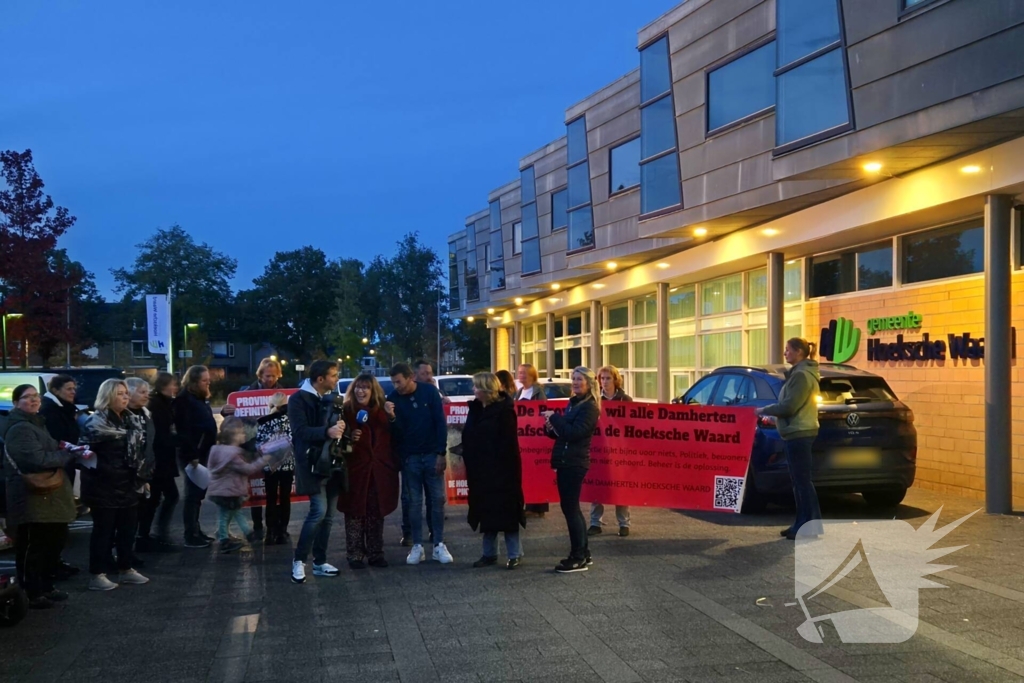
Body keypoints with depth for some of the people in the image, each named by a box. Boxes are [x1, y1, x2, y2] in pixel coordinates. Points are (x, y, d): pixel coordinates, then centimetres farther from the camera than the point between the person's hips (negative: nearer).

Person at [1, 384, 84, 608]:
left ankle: (45, 587, 30)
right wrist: (68, 455, -12)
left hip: (49, 497, 11)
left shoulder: (36, 423, 19)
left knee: (54, 543, 18)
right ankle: (31, 594, 7)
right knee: (32, 547, -2)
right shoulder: (20, 428, -15)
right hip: (31, 498, -11)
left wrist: (64, 448, 5)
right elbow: (38, 459, -25)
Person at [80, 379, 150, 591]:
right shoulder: (96, 422, -12)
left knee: (128, 527, 13)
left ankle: (126, 569, 25)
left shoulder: (129, 419, 13)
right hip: (104, 487, -8)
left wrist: (141, 476, 16)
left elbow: (140, 449, 21)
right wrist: (103, 471, -20)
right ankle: (97, 575, 5)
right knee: (104, 529, -2)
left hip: (128, 485, 8)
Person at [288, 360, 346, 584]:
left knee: (328, 515, 7)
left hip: (331, 463, 7)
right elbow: (300, 431, -19)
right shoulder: (299, 399, -7)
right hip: (312, 464, -7)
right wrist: (327, 432, -32)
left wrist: (342, 430, 1)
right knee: (319, 510, -16)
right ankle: (299, 560, -1)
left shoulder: (330, 399, 14)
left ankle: (320, 562, 17)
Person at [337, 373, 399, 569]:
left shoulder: (382, 412, 8)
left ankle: (376, 554, 16)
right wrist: (350, 439, -21)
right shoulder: (346, 412, -2)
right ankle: (355, 555, 8)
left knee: (376, 514, 8)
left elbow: (391, 440, 12)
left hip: (379, 470, 3)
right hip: (355, 470, -3)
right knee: (355, 513, 0)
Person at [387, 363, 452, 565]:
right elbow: (396, 433, -6)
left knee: (437, 499, 2)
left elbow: (440, 423, -6)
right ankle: (417, 546, 9)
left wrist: (442, 453, -10)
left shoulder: (429, 392, -7)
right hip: (409, 457, 1)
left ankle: (439, 545, 8)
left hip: (432, 455, -1)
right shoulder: (394, 398, -4)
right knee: (414, 502, 4)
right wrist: (392, 417, -26)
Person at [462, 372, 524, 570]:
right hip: (480, 470, 7)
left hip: (501, 470, -7)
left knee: (505, 512, -1)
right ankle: (489, 554, 20)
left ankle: (514, 554, 8)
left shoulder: (503, 410, -11)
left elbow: (508, 443, -15)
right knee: (486, 512, 12)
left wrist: (507, 468, -19)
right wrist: (470, 463, 5)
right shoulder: (475, 408, 10)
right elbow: (468, 438, 13)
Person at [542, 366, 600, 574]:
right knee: (572, 508, 12)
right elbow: (563, 432, 18)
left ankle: (578, 558, -1)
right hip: (565, 462, 9)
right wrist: (551, 426, -2)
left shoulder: (589, 407, -11)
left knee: (570, 508, -7)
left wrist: (554, 418, -16)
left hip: (574, 463, -9)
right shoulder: (573, 403, 16)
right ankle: (583, 553, 20)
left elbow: (574, 433, -22)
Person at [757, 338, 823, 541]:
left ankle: (812, 526, -4)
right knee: (799, 481, 13)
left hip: (798, 433, -11)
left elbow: (789, 406, -20)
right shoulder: (802, 372, 17)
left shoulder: (801, 375, -16)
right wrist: (772, 411, 13)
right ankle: (802, 524, 17)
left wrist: (764, 410, -8)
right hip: (798, 432, 11)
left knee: (802, 481, -7)